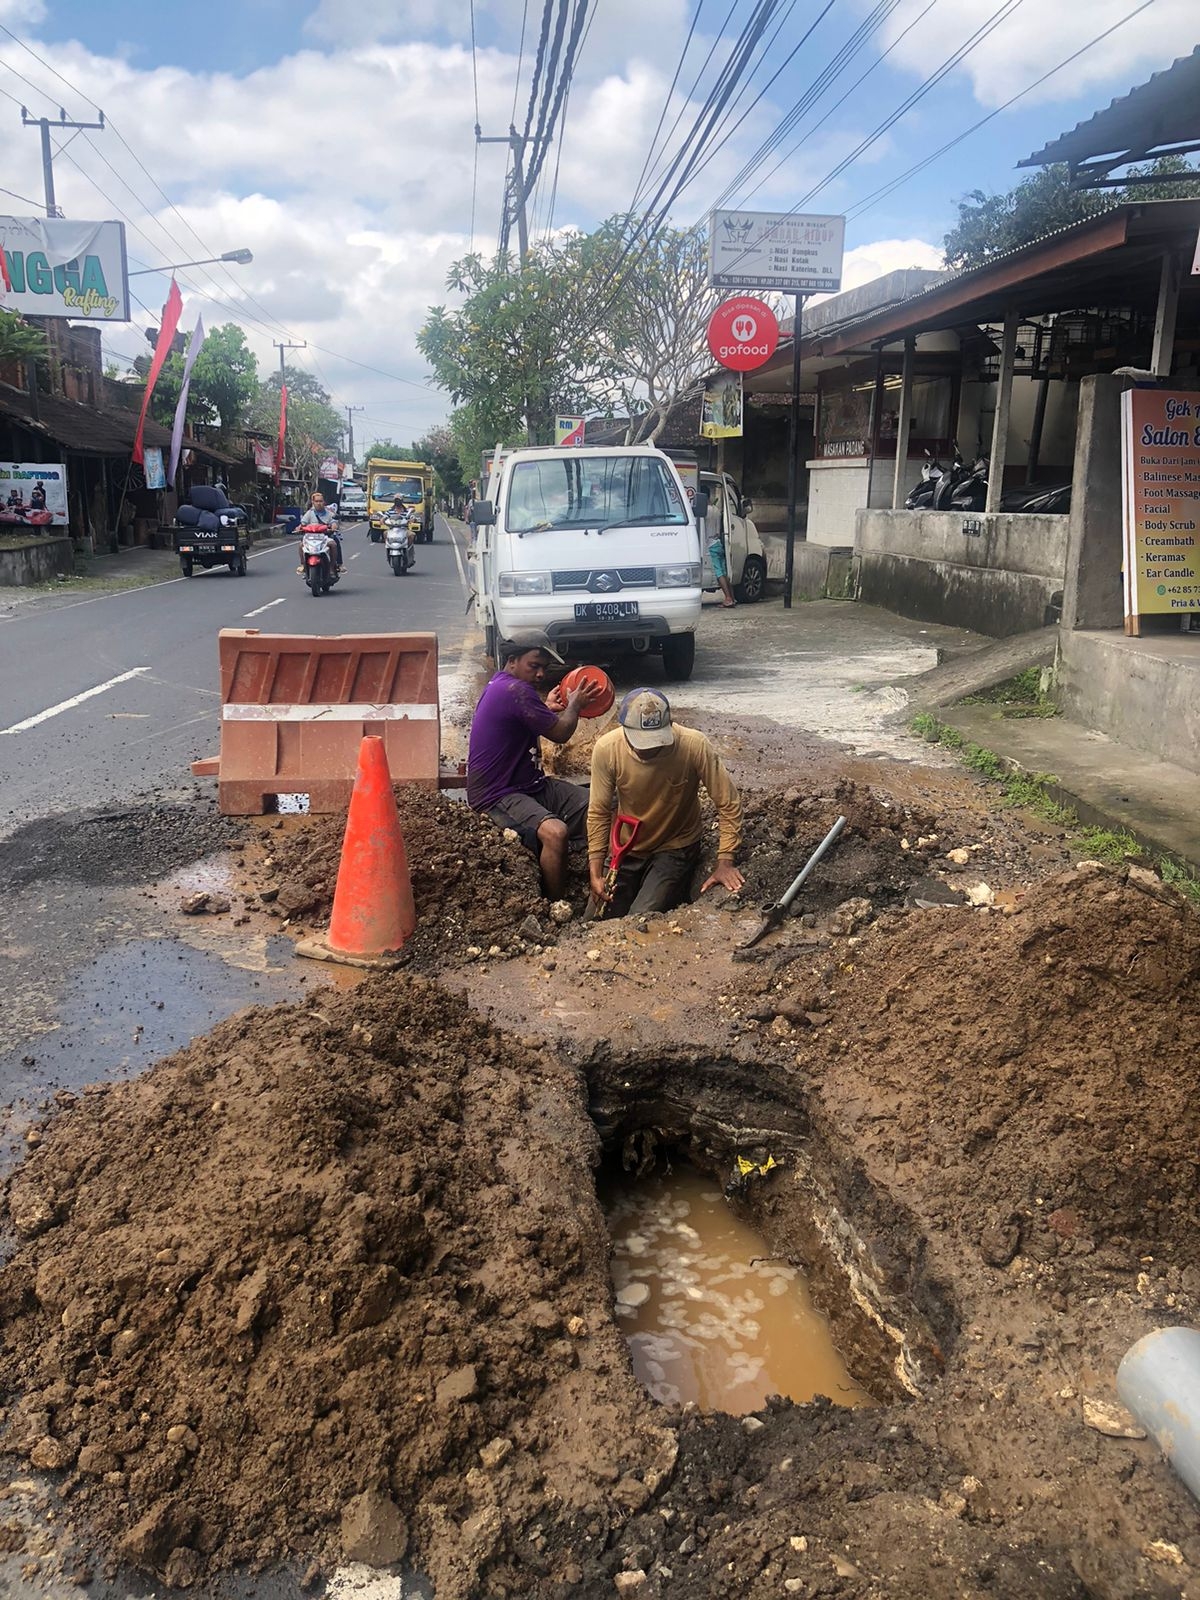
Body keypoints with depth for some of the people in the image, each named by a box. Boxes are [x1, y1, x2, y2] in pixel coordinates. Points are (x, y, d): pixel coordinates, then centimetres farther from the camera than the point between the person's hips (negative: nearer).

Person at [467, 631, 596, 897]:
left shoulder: (501, 685, 13)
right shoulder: (514, 691, -20)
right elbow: (561, 733, -12)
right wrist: (574, 705, 6)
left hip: (531, 785, 11)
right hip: (498, 797, -10)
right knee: (555, 832, -35)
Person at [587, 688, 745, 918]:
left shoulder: (694, 746, -28)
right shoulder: (606, 749, -22)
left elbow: (728, 804, -18)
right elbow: (598, 813, -11)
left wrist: (725, 863, -20)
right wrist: (595, 873, -15)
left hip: (676, 847, -2)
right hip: (627, 848, 3)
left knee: (642, 922, -17)